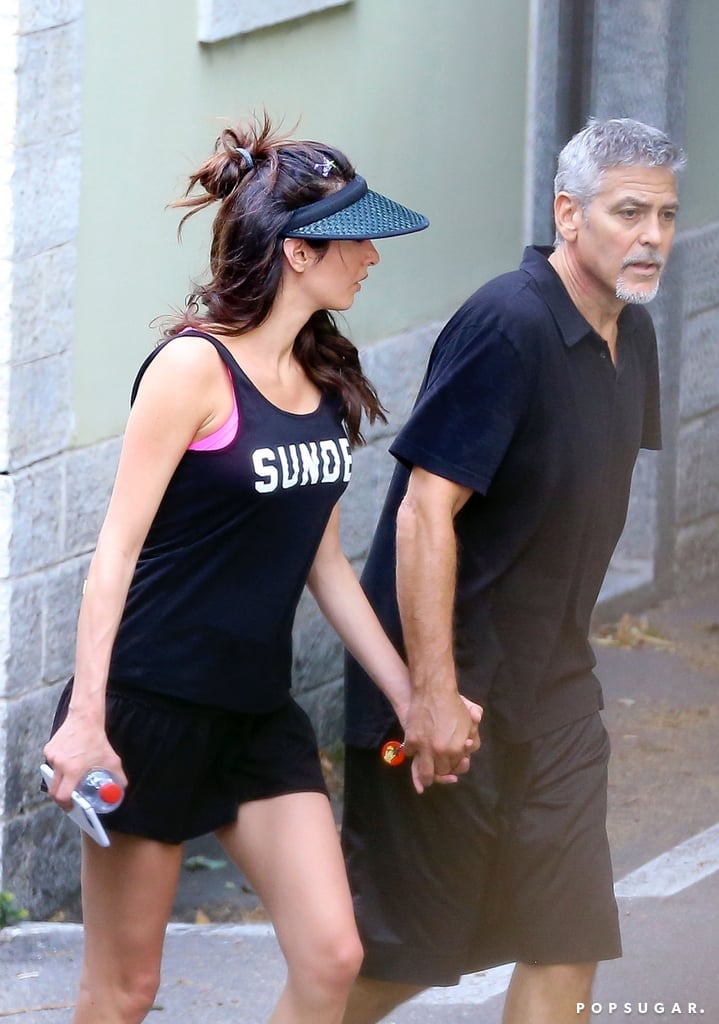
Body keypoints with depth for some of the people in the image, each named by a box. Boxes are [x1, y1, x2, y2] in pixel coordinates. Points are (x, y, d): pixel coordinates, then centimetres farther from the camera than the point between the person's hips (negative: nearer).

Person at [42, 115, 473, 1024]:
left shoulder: (321, 380, 9)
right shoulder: (195, 367, -14)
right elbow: (117, 549, -16)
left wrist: (408, 696, 15)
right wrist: (85, 716, -21)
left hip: (260, 711, 7)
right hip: (152, 704, -7)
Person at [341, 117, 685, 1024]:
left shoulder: (629, 334, 7)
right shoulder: (507, 327, -20)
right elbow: (426, 510, -22)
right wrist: (432, 692, -24)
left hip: (551, 680, 8)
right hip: (455, 687, -8)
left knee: (567, 941, 4)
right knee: (407, 945, 1)